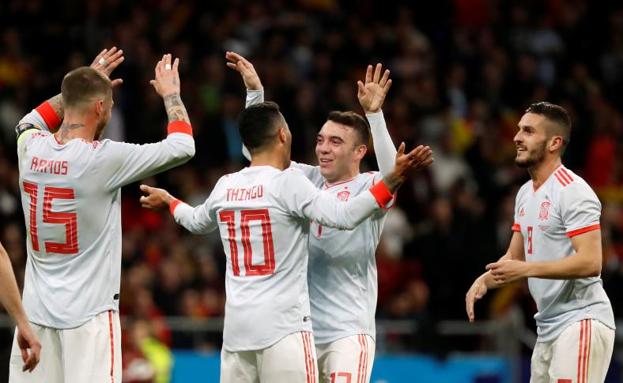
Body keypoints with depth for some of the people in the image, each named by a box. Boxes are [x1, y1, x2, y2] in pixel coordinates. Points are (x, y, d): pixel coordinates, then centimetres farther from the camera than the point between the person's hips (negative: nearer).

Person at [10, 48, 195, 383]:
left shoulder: (30, 148, 2)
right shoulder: (103, 158, -14)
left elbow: (30, 122, 29)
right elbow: (183, 146, -5)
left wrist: (85, 83, 31)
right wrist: (170, 94, 12)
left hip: (36, 309, 5)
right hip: (88, 311, -5)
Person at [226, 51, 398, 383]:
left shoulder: (367, 188, -5)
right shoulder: (308, 180, 10)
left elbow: (391, 178, -26)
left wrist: (374, 113, -36)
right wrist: (254, 91, 0)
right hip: (299, 328, 6)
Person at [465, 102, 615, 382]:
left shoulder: (572, 191, -13)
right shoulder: (526, 193, 16)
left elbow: (590, 262, -21)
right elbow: (513, 258, 21)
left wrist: (526, 269, -24)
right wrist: (485, 280, 0)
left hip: (581, 321, -9)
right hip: (549, 328, 9)